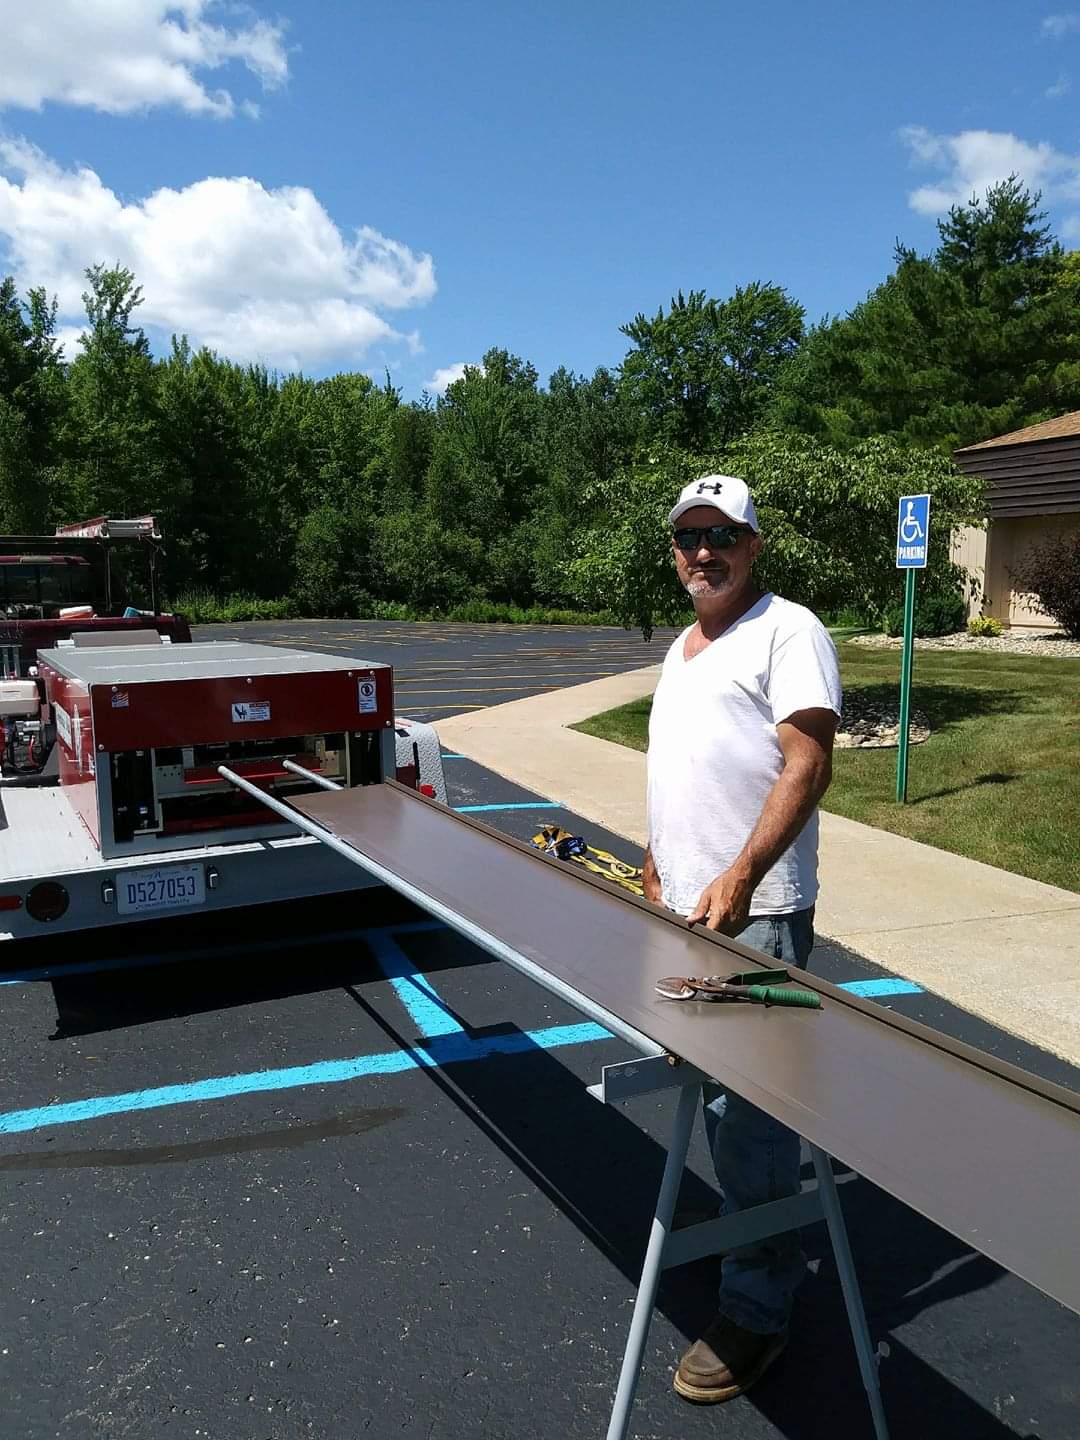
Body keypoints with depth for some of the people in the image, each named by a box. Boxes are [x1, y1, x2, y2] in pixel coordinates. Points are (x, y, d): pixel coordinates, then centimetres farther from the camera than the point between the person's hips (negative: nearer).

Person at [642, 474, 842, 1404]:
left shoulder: (789, 633, -9)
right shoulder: (682, 648, 17)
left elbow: (808, 766, -18)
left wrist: (738, 878, -25)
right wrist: (655, 867, 20)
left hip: (754, 913, -8)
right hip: (684, 908, 9)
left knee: (749, 1113, -2)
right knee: (712, 1092, 17)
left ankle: (755, 1312, 12)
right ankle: (753, 1246, 36)